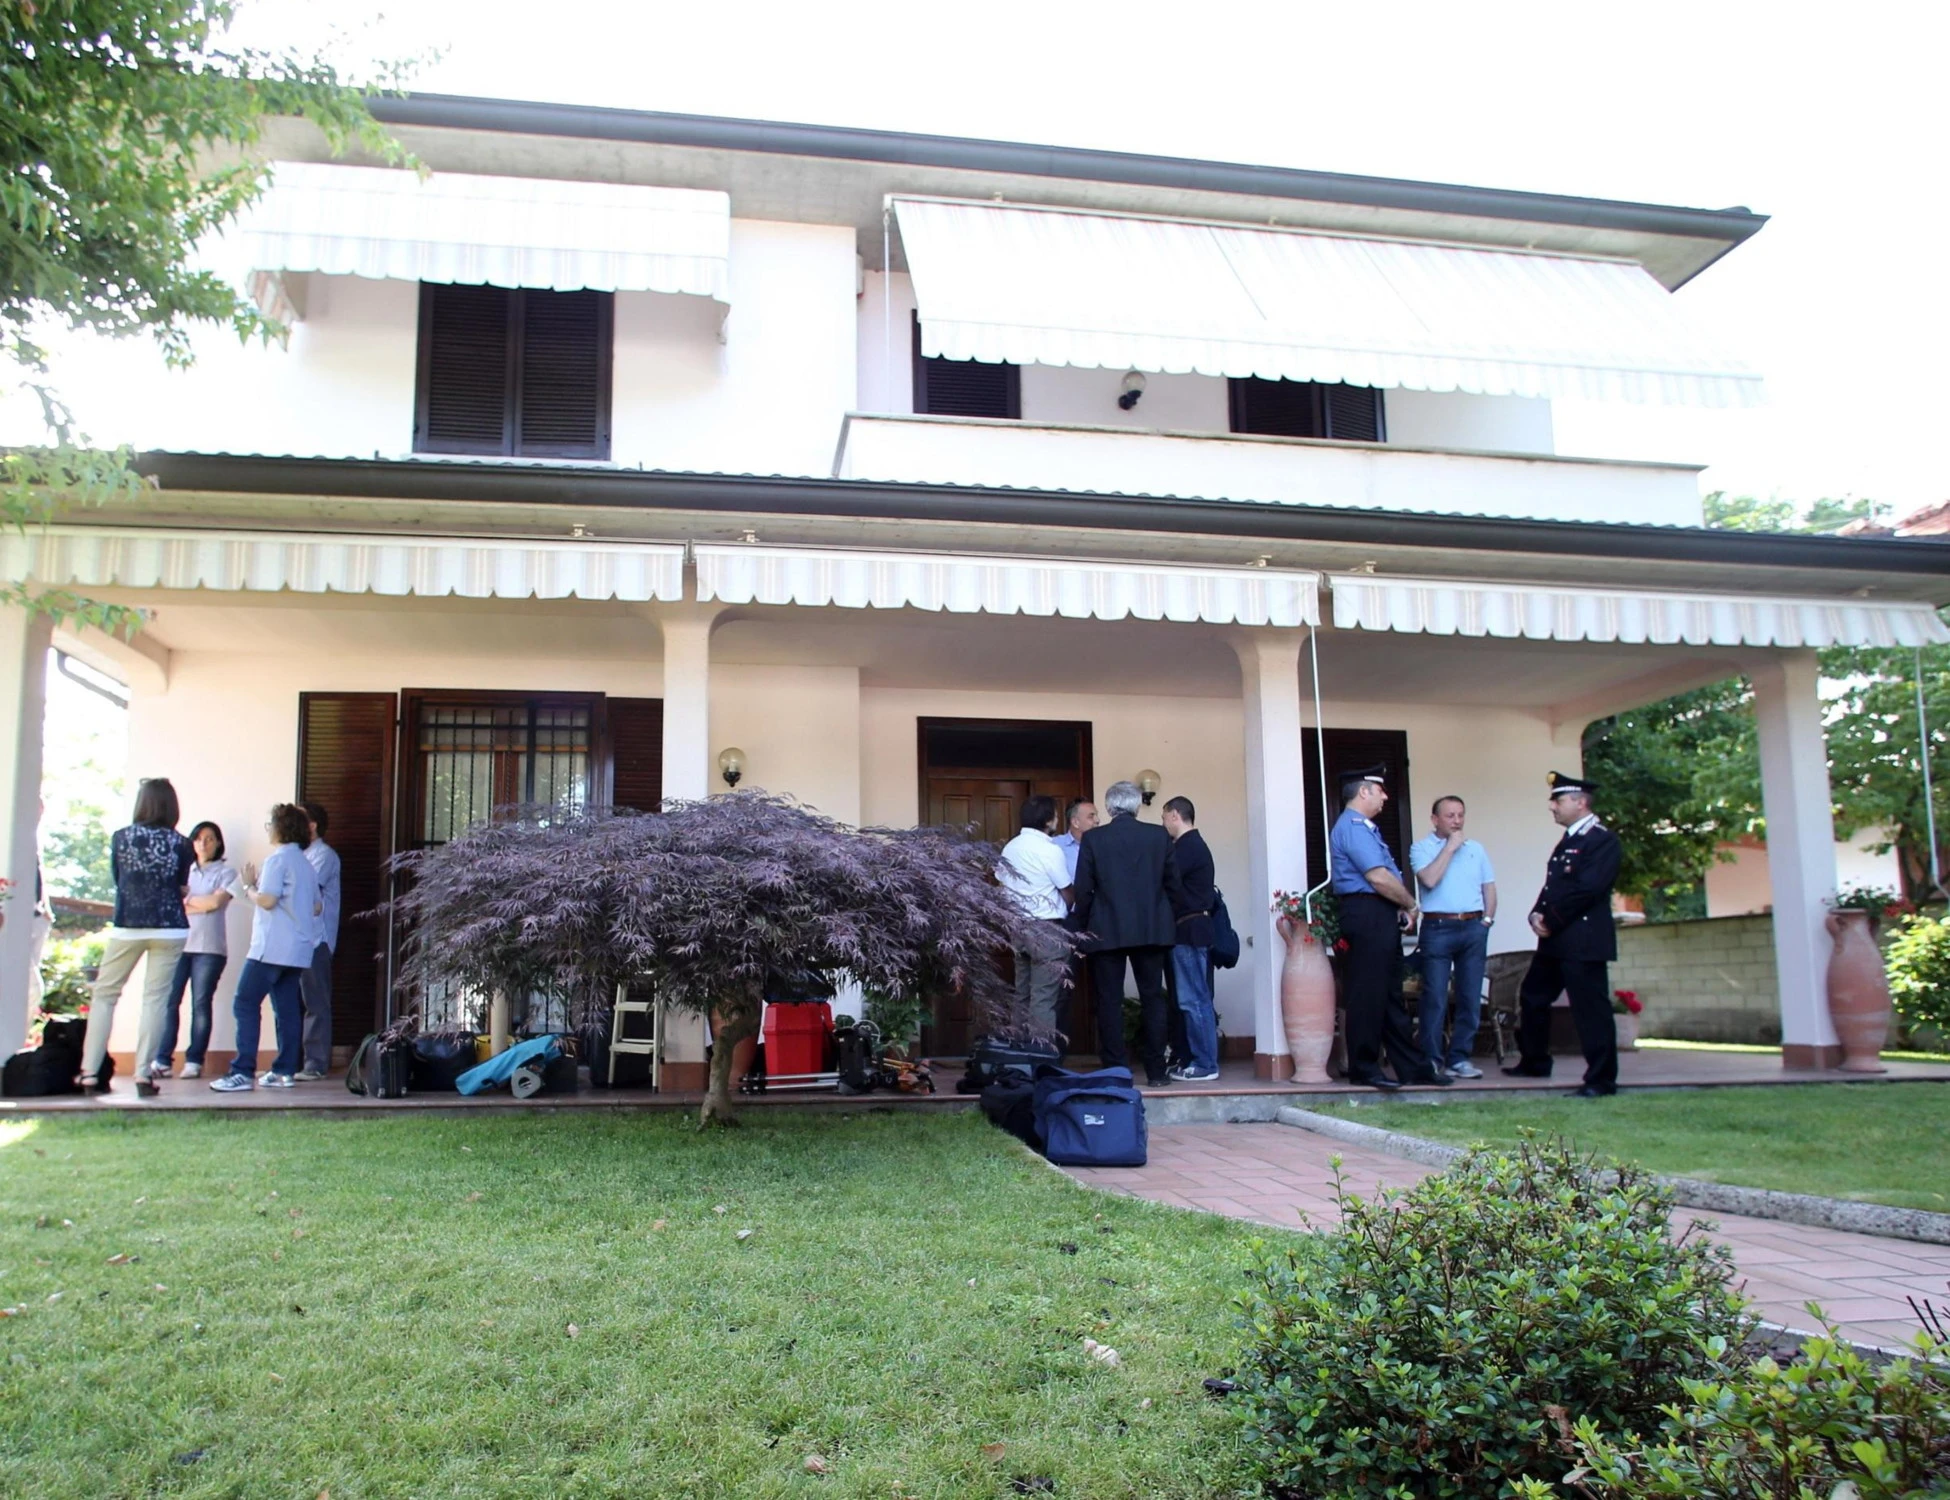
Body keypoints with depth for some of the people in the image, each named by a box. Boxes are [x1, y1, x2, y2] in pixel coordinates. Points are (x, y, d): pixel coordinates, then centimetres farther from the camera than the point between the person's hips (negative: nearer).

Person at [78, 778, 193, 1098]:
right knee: (155, 998, 2)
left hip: (127, 927, 0)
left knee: (104, 994, 11)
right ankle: (144, 1074, -3)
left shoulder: (121, 838, 1)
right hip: (169, 928, 0)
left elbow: (117, 880, 11)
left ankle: (89, 1073, 9)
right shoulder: (180, 843, -1)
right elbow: (182, 887, 5)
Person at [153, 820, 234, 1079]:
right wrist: (202, 905, -4)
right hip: (178, 944, 3)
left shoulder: (226, 872, 9)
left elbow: (216, 901, -6)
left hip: (209, 948, -3)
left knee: (201, 1003, -4)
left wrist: (186, 901, 4)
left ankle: (194, 1061, -1)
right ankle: (162, 1060, -4)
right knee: (169, 1000, -6)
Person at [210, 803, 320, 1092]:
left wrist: (249, 886, -1)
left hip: (273, 947, -9)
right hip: (298, 949, 9)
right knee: (287, 1009, 8)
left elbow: (267, 900, -17)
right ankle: (284, 1071, 8)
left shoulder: (278, 859, -9)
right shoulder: (306, 863, 17)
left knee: (246, 1005, -6)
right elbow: (316, 907, 20)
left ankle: (243, 1072, -11)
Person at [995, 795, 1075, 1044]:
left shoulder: (1010, 848, 8)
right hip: (1046, 928, -7)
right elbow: (1067, 893, -3)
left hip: (1019, 926, 7)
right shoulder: (1051, 850, -12)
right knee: (1044, 997, -6)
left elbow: (1001, 888, 14)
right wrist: (1064, 910, 18)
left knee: (1023, 993, 12)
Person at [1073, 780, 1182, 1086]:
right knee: (1153, 999, 9)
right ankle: (1156, 1071, 10)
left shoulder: (1092, 839, -5)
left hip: (1107, 931, -2)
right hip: (1152, 930, 2)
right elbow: (1173, 884, 5)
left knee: (1109, 1002, 4)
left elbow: (1083, 889, -4)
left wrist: (1083, 925, 8)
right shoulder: (1159, 836, 0)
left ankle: (1115, 1070, 3)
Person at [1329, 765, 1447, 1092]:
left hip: (1381, 918, 11)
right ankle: (1363, 1068, 2)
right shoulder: (1352, 827, -13)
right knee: (1368, 995, -5)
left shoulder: (1364, 828, 20)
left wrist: (1402, 908, 4)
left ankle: (1413, 1067, 18)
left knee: (1391, 995, 12)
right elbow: (1378, 878, -19)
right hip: (1367, 917, -11)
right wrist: (1410, 904, -6)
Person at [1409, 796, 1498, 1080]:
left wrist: (1487, 920, 5)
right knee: (1435, 998, -5)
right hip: (1438, 928, -4)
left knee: (1470, 997, 4)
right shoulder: (1421, 847, 3)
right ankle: (1431, 1059, 2)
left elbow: (1489, 887, 17)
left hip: (1473, 928, 4)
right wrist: (1450, 847, -9)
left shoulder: (1475, 848, 16)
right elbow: (1429, 879, -14)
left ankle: (1459, 1058, 11)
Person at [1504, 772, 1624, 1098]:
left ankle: (1601, 1080, 2)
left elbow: (1587, 889, -20)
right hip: (1555, 939, 10)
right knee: (1532, 999, 16)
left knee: (1590, 1008, -5)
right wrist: (1537, 915, 0)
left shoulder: (1603, 840, -10)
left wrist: (1550, 920, -14)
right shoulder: (1568, 841, 20)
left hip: (1583, 940, -10)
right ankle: (1534, 1061, 31)